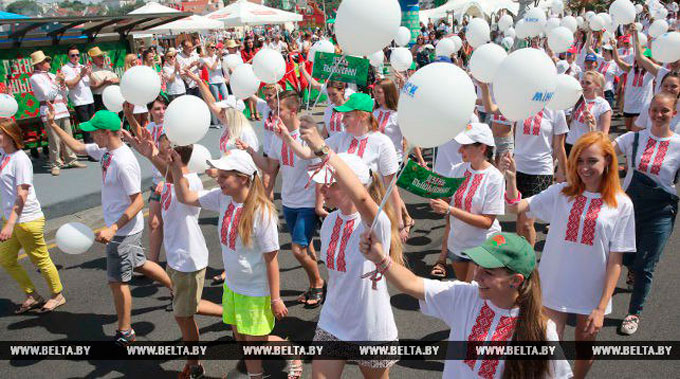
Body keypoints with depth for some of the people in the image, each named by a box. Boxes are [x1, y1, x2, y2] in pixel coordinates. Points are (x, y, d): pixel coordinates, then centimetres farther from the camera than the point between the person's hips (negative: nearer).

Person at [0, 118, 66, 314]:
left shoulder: (20, 159, -20)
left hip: (28, 220, -9)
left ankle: (57, 296, 25)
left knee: (41, 260, 6)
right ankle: (33, 297, 29)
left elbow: (22, 195, -24)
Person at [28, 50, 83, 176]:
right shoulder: (35, 78, -2)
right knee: (55, 140, -7)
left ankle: (71, 160, 16)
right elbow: (48, 95, -10)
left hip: (62, 108, 7)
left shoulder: (51, 75, 16)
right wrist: (56, 81, -6)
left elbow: (63, 94, 18)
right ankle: (55, 165, 0)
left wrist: (63, 83, 1)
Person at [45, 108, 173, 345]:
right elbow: (78, 148, 18)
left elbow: (138, 202, -27)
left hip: (124, 231, -9)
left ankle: (125, 333, 20)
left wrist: (112, 229, -30)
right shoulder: (105, 151, 0)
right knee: (139, 264, 26)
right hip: (123, 228, 9)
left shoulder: (123, 163, -28)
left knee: (117, 281, 4)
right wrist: (53, 126, 14)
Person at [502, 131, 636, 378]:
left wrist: (602, 307, -10)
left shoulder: (621, 204, -8)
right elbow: (517, 207, -10)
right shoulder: (561, 193, -5)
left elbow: (615, 261, -8)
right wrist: (511, 179, -29)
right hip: (554, 289, 0)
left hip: (592, 293, 0)